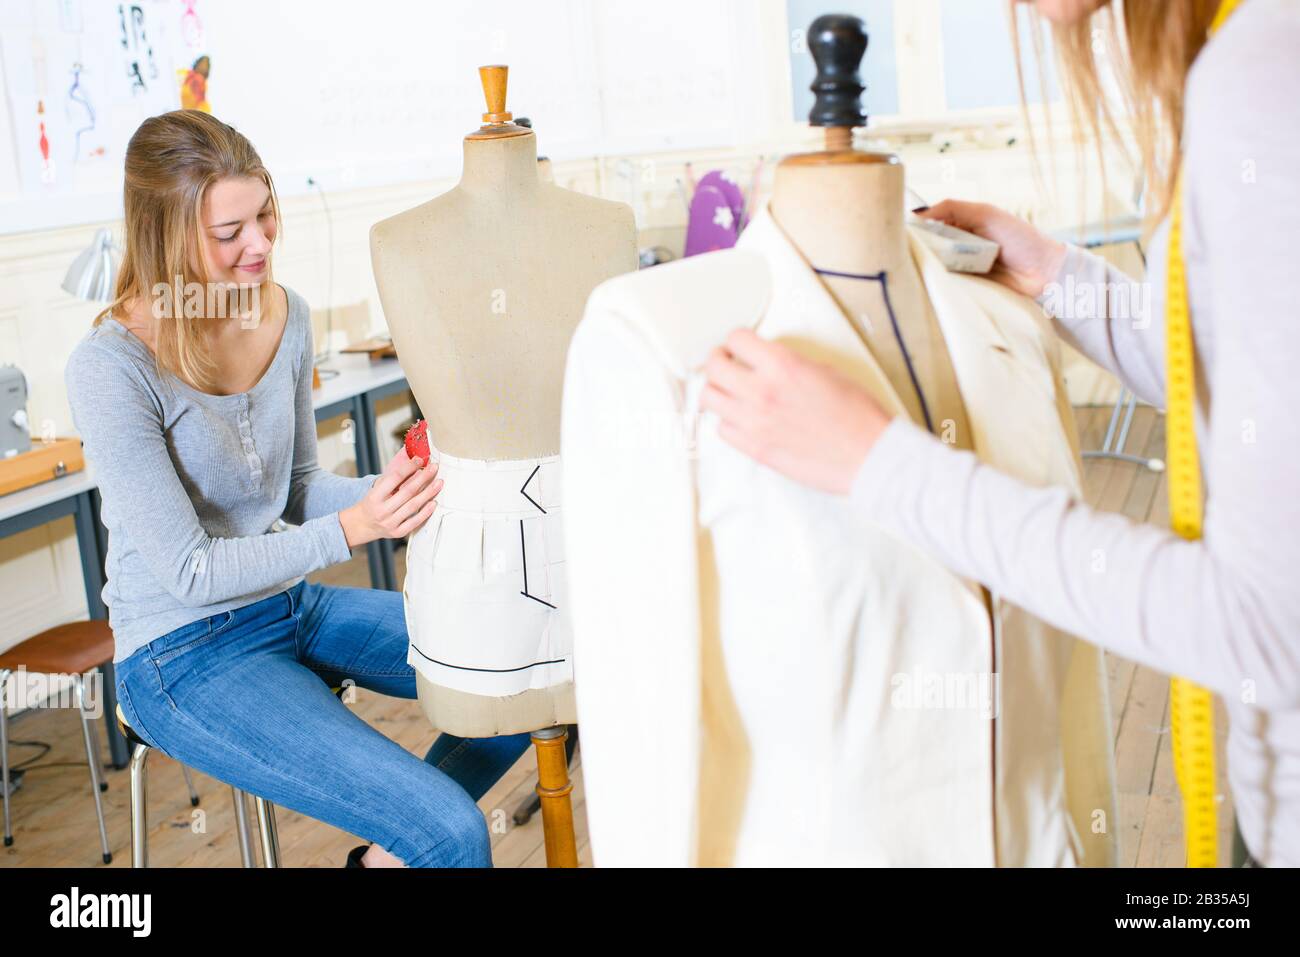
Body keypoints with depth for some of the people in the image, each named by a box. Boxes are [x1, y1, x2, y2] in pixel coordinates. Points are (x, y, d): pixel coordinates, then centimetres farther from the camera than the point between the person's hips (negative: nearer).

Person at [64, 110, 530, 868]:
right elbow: (189, 572, -19)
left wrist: (385, 490, -11)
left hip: (292, 605, 7)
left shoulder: (286, 315, -2)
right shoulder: (111, 368, -21)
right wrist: (352, 528, -28)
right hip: (187, 656, -7)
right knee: (454, 834, -21)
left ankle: (393, 850, 16)